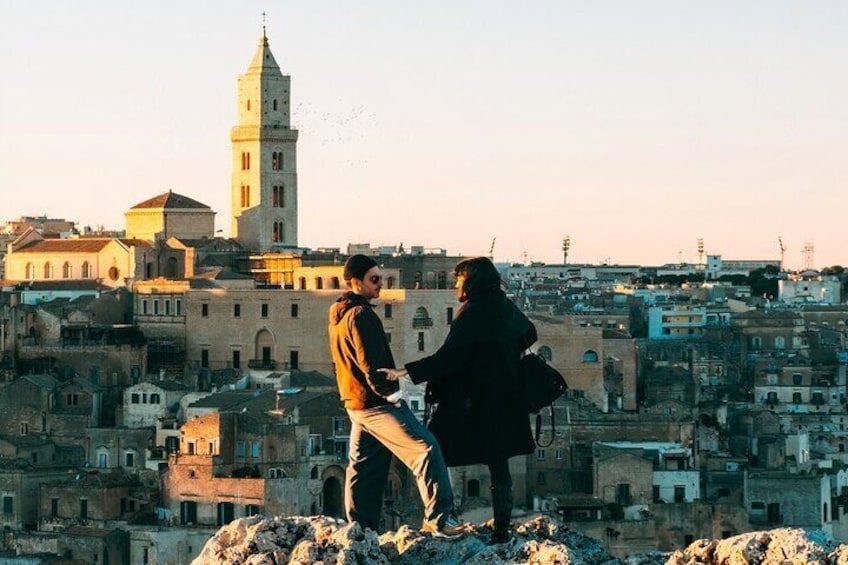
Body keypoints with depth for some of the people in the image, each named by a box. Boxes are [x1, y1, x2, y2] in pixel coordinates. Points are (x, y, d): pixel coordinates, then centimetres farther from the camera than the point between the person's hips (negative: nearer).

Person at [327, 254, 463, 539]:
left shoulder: (338, 318, 17)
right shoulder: (360, 315, -15)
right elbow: (371, 362, -21)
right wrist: (392, 393, -15)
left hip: (355, 403, 11)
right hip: (377, 403, -11)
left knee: (363, 466, 13)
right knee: (426, 448, -14)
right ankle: (438, 517, -19)